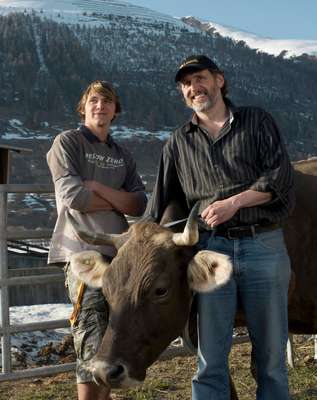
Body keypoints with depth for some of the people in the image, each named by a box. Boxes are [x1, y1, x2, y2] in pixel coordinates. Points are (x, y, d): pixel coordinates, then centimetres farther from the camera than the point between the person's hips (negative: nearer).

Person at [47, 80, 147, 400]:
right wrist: (118, 201, 2)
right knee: (93, 344, -9)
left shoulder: (122, 155, 19)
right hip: (83, 251, -6)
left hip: (120, 253, 6)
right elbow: (73, 196, -11)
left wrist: (99, 188, -8)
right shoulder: (67, 142, 3)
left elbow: (140, 205, 6)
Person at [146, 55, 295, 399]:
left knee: (271, 353, 7)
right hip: (210, 248, 1)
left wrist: (233, 203, -12)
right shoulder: (179, 143, 14)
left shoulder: (257, 121, 9)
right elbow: (159, 206, 15)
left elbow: (280, 177, -2)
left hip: (264, 245, -1)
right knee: (210, 356, 3)